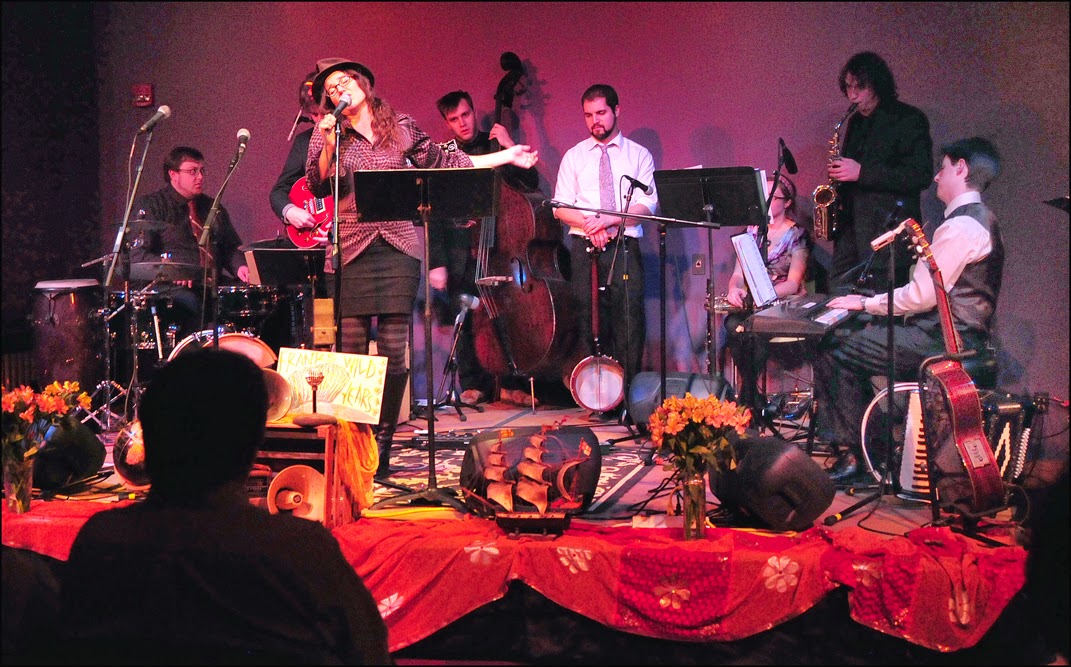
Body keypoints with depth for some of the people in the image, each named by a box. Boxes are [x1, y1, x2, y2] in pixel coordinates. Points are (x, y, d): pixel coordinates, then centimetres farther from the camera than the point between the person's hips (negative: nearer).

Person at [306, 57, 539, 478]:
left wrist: (505, 157, 17)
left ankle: (382, 444, 5)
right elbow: (317, 186, 0)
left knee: (394, 352, -3)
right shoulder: (326, 134, 9)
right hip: (350, 250, -1)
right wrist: (329, 145, -14)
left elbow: (443, 163, 17)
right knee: (351, 351, -3)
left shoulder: (401, 127, 12)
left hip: (398, 249, 1)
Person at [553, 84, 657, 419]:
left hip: (625, 247, -1)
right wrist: (589, 224, -11)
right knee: (592, 321, -2)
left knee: (630, 321, -9)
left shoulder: (639, 155, 10)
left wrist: (609, 220, -14)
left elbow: (648, 205, -1)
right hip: (585, 247, 1)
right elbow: (561, 206, 7)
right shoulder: (574, 157, 14)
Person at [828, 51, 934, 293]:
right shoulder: (856, 121, 17)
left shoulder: (909, 120, -5)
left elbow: (921, 176, -14)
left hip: (888, 228, -7)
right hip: (850, 226, 7)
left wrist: (861, 172, -17)